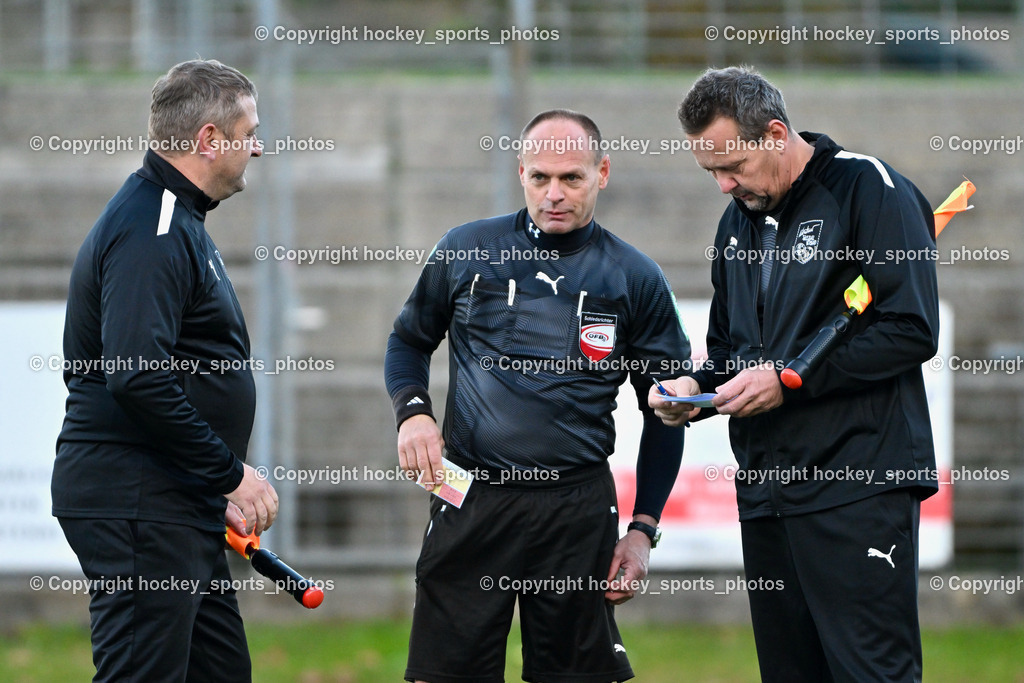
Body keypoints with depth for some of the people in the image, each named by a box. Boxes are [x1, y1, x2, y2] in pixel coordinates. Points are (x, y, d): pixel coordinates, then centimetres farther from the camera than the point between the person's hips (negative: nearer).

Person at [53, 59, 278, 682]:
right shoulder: (149, 233, -16)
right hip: (135, 507, -11)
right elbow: (138, 379, -26)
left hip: (176, 508, 11)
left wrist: (218, 484, 22)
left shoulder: (178, 221, 20)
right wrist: (231, 473, -19)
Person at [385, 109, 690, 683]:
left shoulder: (636, 280, 4)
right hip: (471, 500, 0)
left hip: (579, 508, 0)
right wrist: (412, 410, 0)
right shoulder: (466, 251, 5)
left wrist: (644, 530, 4)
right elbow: (410, 340, 21)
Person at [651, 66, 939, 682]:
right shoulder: (739, 221, 18)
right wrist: (698, 388, 5)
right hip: (765, 488, 8)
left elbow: (911, 331, -14)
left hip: (858, 487, -8)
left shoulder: (867, 189, -7)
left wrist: (789, 379, -16)